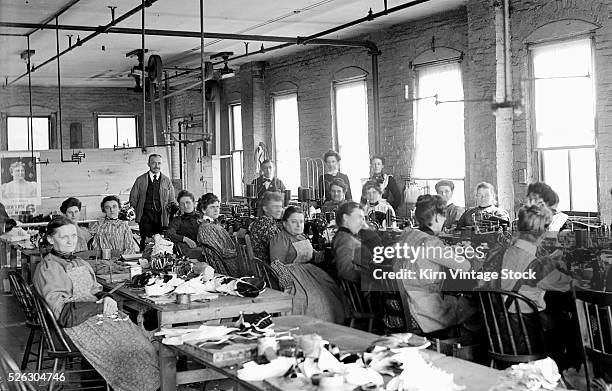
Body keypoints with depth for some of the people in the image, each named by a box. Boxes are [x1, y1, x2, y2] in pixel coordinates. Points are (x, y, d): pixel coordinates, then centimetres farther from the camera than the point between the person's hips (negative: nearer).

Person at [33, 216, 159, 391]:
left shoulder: (79, 262, 20)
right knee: (126, 350, -22)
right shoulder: (48, 268, -6)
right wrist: (101, 306, -16)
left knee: (141, 342, -13)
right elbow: (64, 314, -15)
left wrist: (106, 298, -3)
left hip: (98, 315, 8)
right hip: (77, 324, -7)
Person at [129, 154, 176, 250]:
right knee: (145, 242, -8)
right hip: (145, 217, -1)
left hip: (161, 217, 1)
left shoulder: (166, 181, 11)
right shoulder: (140, 180, 9)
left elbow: (171, 200, 15)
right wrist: (139, 211, 4)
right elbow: (133, 198, 12)